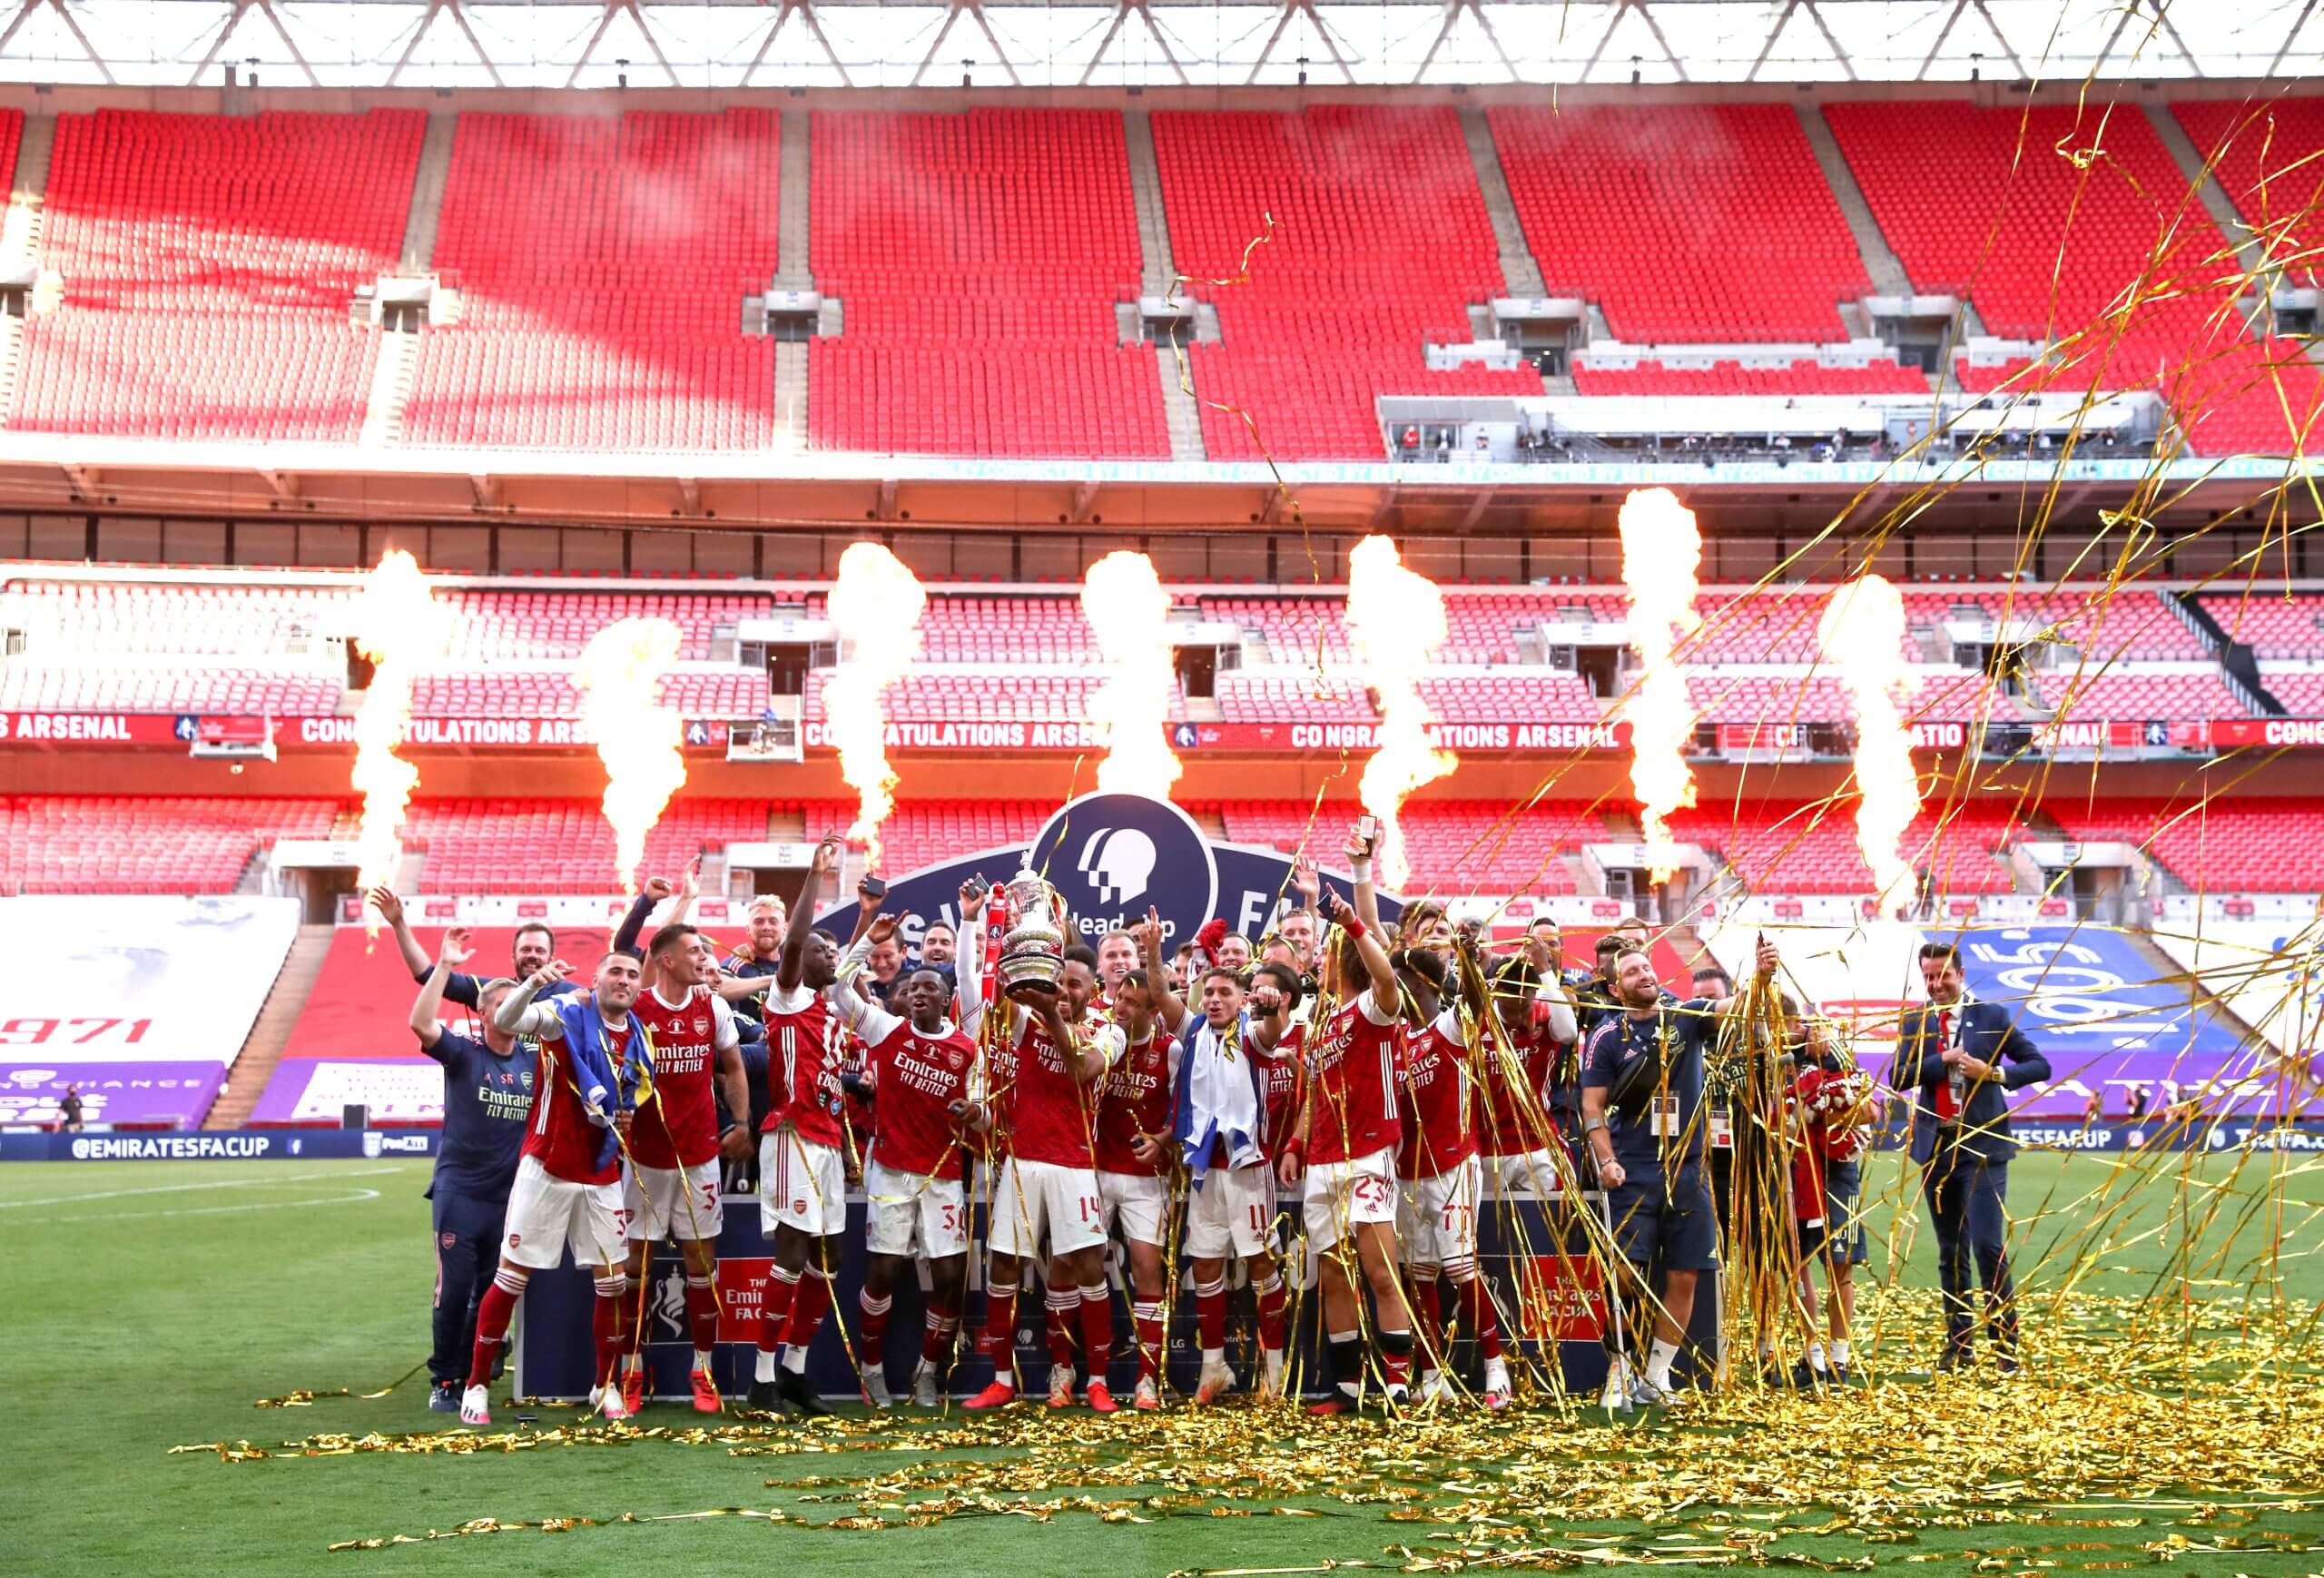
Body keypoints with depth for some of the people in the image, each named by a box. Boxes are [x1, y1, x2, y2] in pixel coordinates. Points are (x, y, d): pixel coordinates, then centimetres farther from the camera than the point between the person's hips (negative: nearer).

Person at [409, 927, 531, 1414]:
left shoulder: (535, 1062, 8)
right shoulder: (463, 1054, -3)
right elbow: (421, 1024, -18)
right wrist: (444, 965, -22)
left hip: (510, 1195, 4)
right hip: (458, 1190, -4)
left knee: (493, 1293, 7)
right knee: (454, 1290, -4)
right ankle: (442, 1382, 7)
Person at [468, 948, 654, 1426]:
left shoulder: (638, 1039, 8)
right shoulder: (565, 1013, -9)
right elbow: (503, 1021, -28)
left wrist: (626, 1118, 3)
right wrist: (533, 982, -46)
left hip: (602, 1175, 5)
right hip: (548, 1167, -5)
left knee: (613, 1281, 6)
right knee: (512, 1276, -1)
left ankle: (606, 1385, 21)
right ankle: (476, 1385, 8)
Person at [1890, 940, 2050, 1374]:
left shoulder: (1992, 1016, 1)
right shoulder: (1914, 1022, 7)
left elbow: (2039, 1065, 1)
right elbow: (1898, 1078, -5)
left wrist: (1995, 1072, -14)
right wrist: (1943, 1061, -16)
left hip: (1983, 1145, -3)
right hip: (1936, 1145, 3)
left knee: (1989, 1245, -12)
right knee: (1951, 1252, 10)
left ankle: (2006, 1341, -3)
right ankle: (1959, 1343, 16)